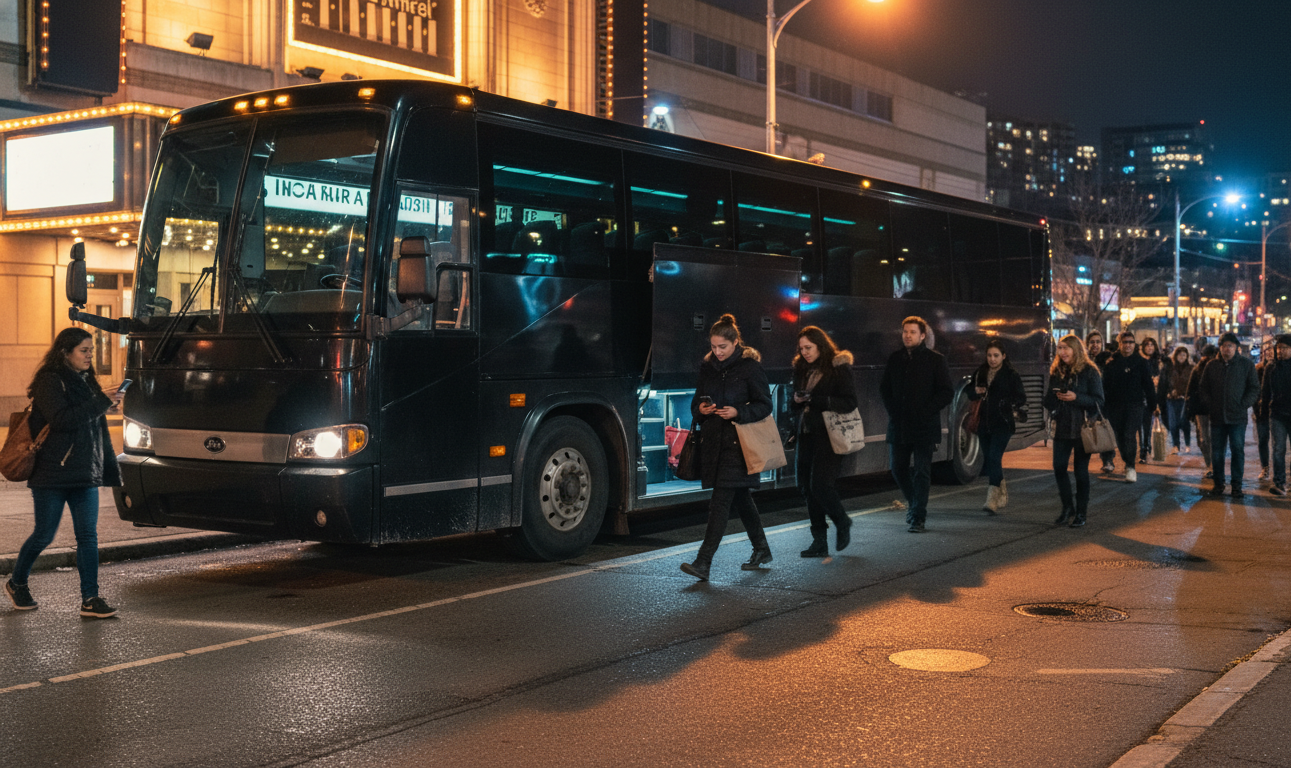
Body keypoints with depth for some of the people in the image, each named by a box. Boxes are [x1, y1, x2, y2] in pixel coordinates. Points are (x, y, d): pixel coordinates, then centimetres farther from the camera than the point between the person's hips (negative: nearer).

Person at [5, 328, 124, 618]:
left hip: (85, 474, 6)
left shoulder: (86, 382, 15)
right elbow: (62, 420, -22)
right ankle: (16, 583, 27)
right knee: (44, 534, 4)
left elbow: (98, 430, 18)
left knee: (88, 536, -1)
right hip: (52, 474, -6)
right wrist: (102, 402, -24)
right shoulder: (50, 382, -7)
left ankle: (90, 599, 0)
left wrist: (111, 471, 14)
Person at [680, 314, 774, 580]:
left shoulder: (751, 366, -6)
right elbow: (696, 401, 19)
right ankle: (761, 549, 34)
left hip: (738, 442, -6)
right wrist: (700, 409, -4)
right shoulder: (707, 367, 11)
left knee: (721, 500, -11)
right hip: (713, 440, 6)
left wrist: (738, 413, -20)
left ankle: (703, 562, -16)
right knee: (740, 497, 17)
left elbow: (764, 405, -5)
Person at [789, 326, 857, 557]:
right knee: (807, 487, 4)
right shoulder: (802, 369, 14)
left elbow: (850, 403, -12)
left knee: (820, 485, -14)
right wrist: (797, 400, -4)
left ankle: (842, 523, 14)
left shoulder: (839, 368, -6)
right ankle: (819, 542, 12)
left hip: (829, 436, -7)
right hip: (807, 435, 7)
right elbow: (793, 406, 20)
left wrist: (816, 400, -20)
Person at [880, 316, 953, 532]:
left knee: (922, 472, -3)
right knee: (898, 469, 9)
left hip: (924, 426, -4)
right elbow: (884, 387, 19)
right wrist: (892, 409, 3)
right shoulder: (895, 359, 10)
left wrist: (926, 411, -12)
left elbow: (947, 392, -3)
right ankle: (913, 501, 34)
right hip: (898, 425, 4)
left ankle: (918, 517, 2)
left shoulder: (936, 360, -2)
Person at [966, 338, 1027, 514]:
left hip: (1002, 425, -6)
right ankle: (1002, 495, 29)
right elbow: (970, 395, 19)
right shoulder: (980, 373, 11)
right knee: (988, 460, 12)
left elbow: (1021, 399, -4)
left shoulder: (1011, 375, -3)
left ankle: (993, 499, -20)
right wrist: (976, 392, -3)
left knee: (994, 458, -17)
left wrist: (1006, 403, -21)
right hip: (984, 424, 6)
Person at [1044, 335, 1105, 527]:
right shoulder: (1056, 371, 10)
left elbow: (1098, 401, -8)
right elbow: (1048, 400, 15)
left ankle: (1081, 512, 12)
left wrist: (1076, 398, -20)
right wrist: (1054, 397, -8)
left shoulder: (1090, 372, -5)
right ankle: (1067, 508, 15)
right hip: (1062, 428, 4)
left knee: (1081, 471, 1)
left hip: (1082, 428, -4)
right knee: (1059, 468, -2)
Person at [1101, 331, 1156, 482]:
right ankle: (1128, 463, 23)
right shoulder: (1111, 362, 7)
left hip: (1135, 404, -3)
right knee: (1120, 436, 8)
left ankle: (1130, 466, -13)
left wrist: (1152, 405, 3)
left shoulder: (1140, 362, 4)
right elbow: (1105, 385, 8)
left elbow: (1148, 385, 6)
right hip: (1115, 405, 3)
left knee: (1130, 434, -14)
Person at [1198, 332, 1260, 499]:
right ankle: (1218, 483, 17)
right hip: (1217, 417, 2)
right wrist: (1208, 405, 0)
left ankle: (1237, 485, 6)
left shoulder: (1246, 364, 3)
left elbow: (1254, 388, 4)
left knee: (1238, 450, -1)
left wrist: (1244, 405, -7)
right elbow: (1203, 389, 13)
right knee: (1216, 452, 6)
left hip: (1237, 417, -2)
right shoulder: (1211, 366, 8)